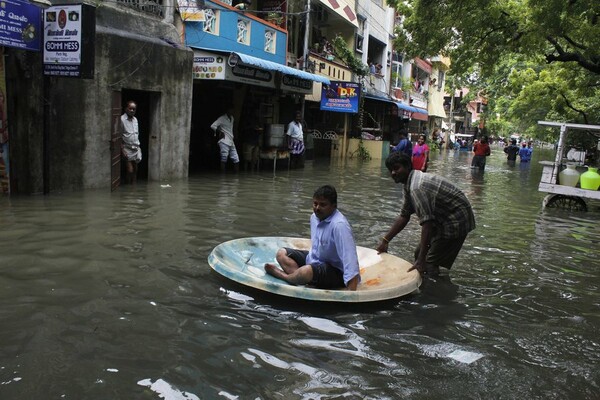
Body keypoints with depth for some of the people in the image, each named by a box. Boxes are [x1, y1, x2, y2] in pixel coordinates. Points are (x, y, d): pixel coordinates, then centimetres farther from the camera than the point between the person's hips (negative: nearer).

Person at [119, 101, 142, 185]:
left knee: (135, 169, 8)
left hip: (136, 149, 6)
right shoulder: (122, 119, -11)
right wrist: (122, 149, -16)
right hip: (127, 149, -6)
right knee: (130, 170, -8)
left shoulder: (135, 119, 10)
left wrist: (138, 146, 14)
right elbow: (119, 136, -11)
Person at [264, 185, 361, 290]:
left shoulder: (339, 225, -29)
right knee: (281, 254, 3)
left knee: (306, 272, -35)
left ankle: (281, 274, -4)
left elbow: (350, 258, -36)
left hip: (335, 271, -9)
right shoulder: (314, 217, -1)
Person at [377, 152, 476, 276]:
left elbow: (427, 223, -34)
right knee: (419, 253, 15)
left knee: (430, 264, -11)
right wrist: (385, 240, 5)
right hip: (444, 220, 10)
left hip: (456, 222, -10)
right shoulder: (410, 184, 5)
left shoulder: (416, 187, -29)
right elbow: (404, 216, 10)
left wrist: (421, 259, -33)